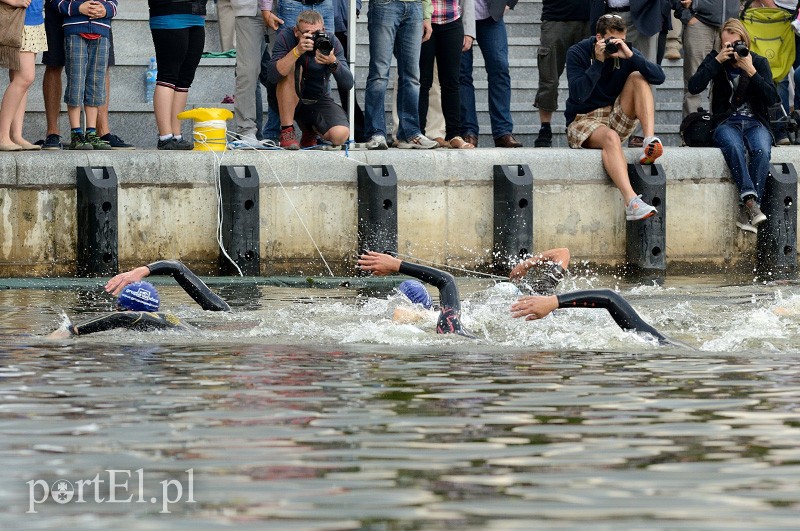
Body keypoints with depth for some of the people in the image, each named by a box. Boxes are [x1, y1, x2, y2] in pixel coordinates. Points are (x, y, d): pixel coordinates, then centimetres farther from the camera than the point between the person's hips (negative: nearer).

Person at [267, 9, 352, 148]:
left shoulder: (331, 41, -13)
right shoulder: (286, 36, -17)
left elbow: (348, 84, -18)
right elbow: (273, 76, -31)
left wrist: (333, 62, -37)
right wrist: (297, 51, -43)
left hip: (319, 100, 2)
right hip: (290, 101, -2)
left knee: (340, 136, -25)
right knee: (291, 67, -30)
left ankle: (311, 129, 13)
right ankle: (286, 131, -22)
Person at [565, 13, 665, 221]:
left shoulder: (625, 53, 2)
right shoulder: (578, 53, -7)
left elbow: (659, 77, -13)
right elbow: (578, 95, -21)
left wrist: (630, 56, -24)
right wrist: (598, 62, -24)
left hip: (616, 120, 4)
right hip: (583, 121, -4)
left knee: (638, 77, -13)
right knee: (610, 137, -37)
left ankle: (650, 141, -30)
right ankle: (631, 203, -55)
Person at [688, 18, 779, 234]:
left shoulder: (759, 62, 7)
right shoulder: (715, 60, 8)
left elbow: (772, 98, -4)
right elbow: (694, 87, -7)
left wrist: (751, 72, -14)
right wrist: (717, 61, -12)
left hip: (755, 122, 1)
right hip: (726, 122, -1)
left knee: (761, 150, -34)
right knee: (733, 145, -37)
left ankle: (746, 210, -37)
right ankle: (750, 199, -49)